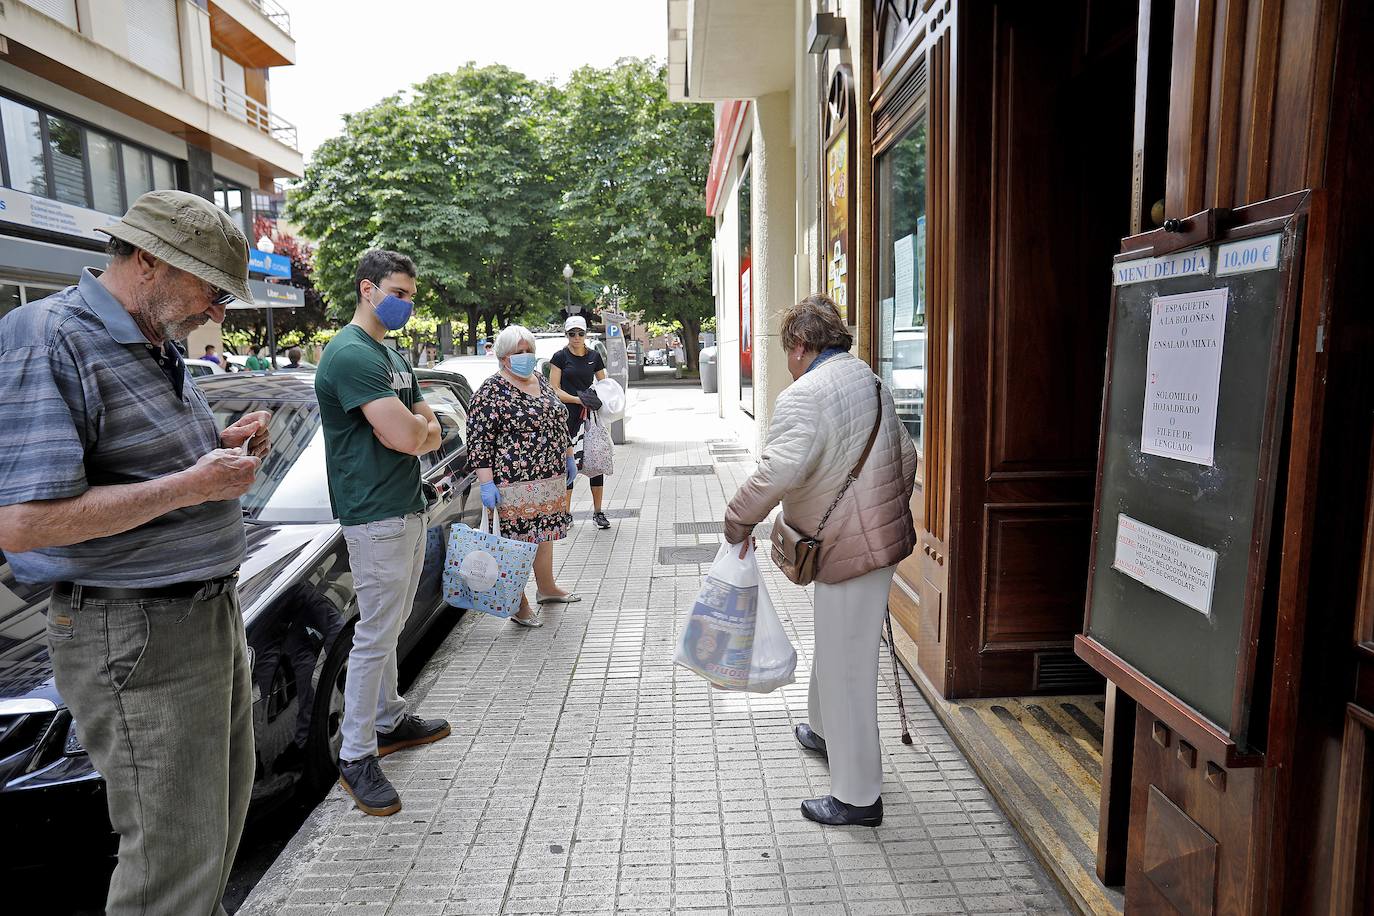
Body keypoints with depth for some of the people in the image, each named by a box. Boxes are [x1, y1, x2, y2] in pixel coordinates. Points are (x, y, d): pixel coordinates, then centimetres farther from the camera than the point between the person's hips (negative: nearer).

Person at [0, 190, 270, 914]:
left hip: (209, 609, 10)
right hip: (137, 637, -9)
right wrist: (192, 484, -23)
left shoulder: (157, 349, 12)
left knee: (224, 808, 23)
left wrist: (220, 446, 3)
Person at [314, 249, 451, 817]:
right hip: (376, 518, -10)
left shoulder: (393, 357, 17)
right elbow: (405, 437, -24)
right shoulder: (350, 355, -15)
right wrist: (417, 423, -2)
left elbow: (430, 434, 15)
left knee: (389, 628, 19)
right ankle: (356, 757, 9)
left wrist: (414, 428, -6)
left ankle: (389, 721, 33)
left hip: (409, 509, 10)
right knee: (375, 636, -3)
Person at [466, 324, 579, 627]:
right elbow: (478, 439, -14)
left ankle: (546, 587, 33)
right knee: (519, 540, -1)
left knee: (545, 532, 17)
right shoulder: (491, 392, -12)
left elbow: (559, 422, 23)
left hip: (551, 477, 8)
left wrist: (568, 457, 23)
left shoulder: (541, 382, 13)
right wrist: (486, 483, -19)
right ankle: (519, 603, 10)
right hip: (516, 482, -8)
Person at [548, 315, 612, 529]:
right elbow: (554, 390, -5)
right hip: (567, 417, -3)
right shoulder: (560, 357, 0)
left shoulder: (595, 356, 10)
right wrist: (578, 399, -17)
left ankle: (598, 512, 12)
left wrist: (599, 401, -6)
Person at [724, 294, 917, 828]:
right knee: (835, 646, 27)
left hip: (849, 549, -10)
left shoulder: (804, 396, -19)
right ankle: (825, 731, 50)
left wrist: (739, 519, -19)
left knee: (846, 668, 1)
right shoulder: (872, 384, 11)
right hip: (882, 534, 10)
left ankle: (858, 798, 14)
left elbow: (779, 470, -33)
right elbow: (906, 459, 17)